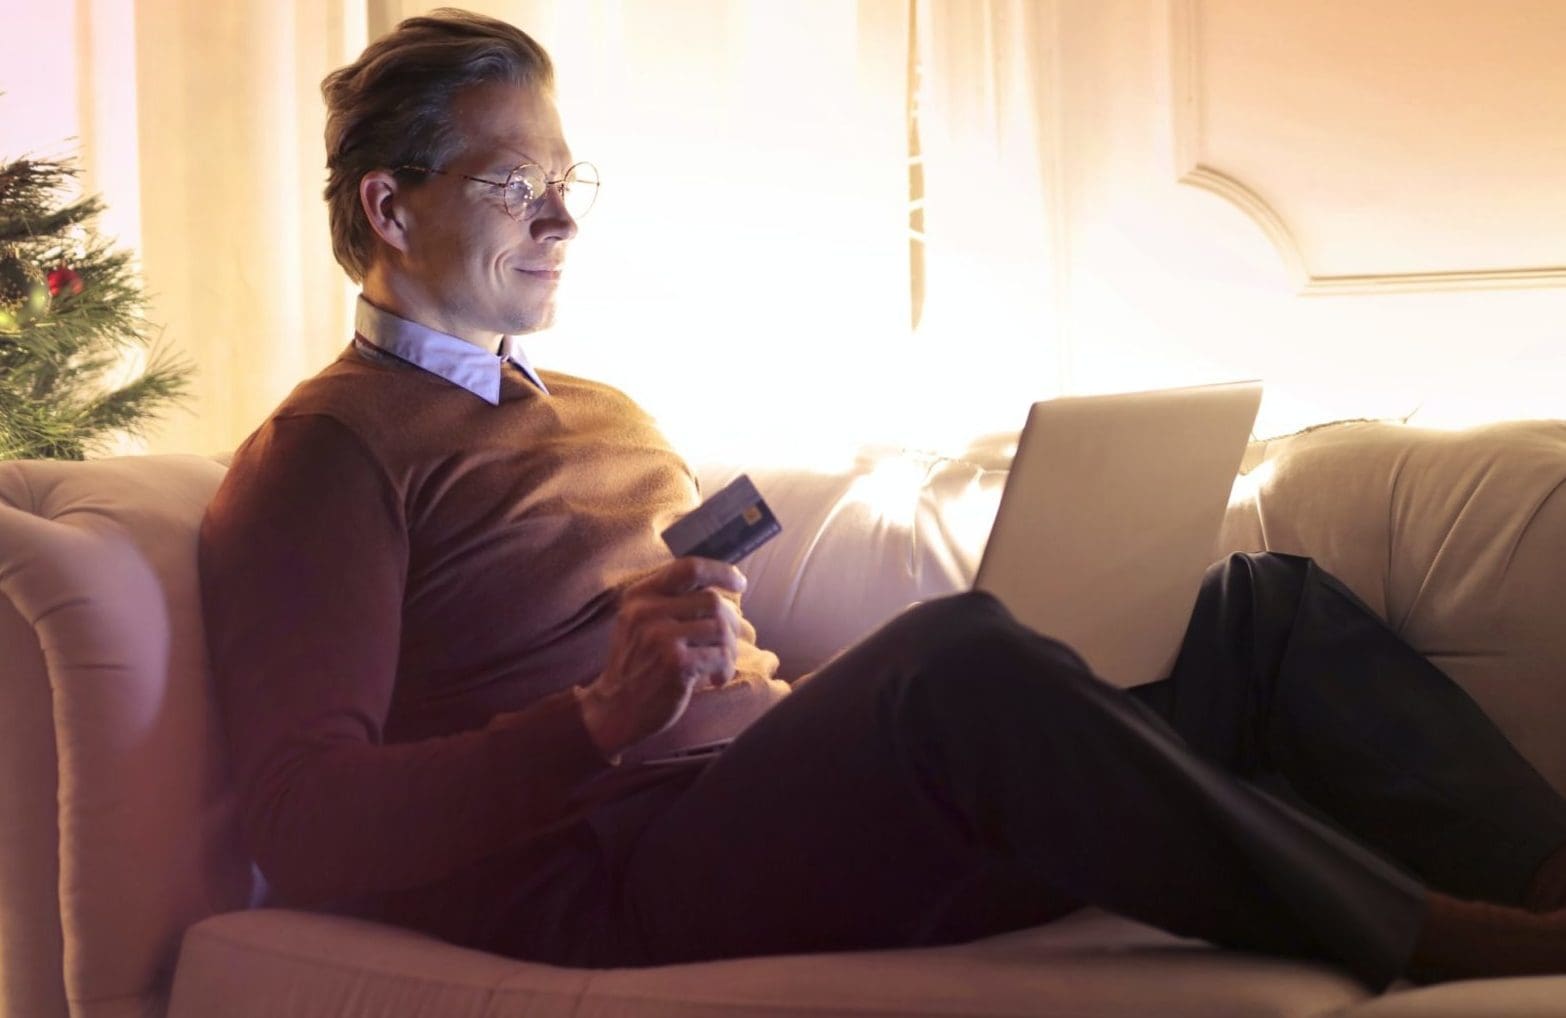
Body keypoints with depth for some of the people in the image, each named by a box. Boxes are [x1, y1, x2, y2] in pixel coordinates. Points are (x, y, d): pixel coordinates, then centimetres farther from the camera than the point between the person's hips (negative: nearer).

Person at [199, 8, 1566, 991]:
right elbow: (304, 828, -11)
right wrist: (604, 720, -24)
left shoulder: (607, 416, 28)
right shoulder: (325, 456, 2)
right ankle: (1437, 941, -27)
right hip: (603, 888, -8)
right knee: (960, 652, -36)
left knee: (1264, 606, -3)